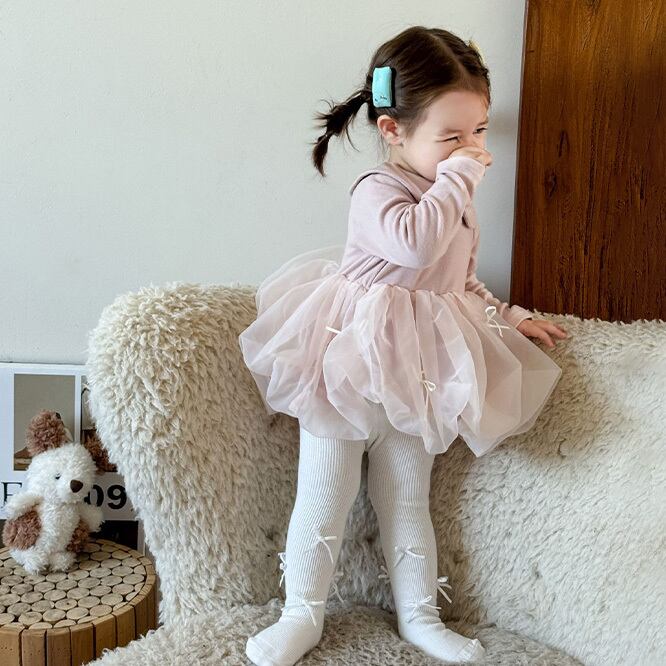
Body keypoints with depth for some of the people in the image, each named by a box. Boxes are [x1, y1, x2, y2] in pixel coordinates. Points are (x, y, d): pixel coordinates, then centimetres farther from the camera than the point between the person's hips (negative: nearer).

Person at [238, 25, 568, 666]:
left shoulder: (451, 199, 9)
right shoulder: (378, 190, -18)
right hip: (352, 367, -6)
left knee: (407, 498, 18)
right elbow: (415, 244, -40)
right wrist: (456, 175, -29)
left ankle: (419, 614, 33)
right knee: (325, 494, 6)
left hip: (417, 374, 7)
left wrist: (509, 315, 15)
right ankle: (302, 614, 24)